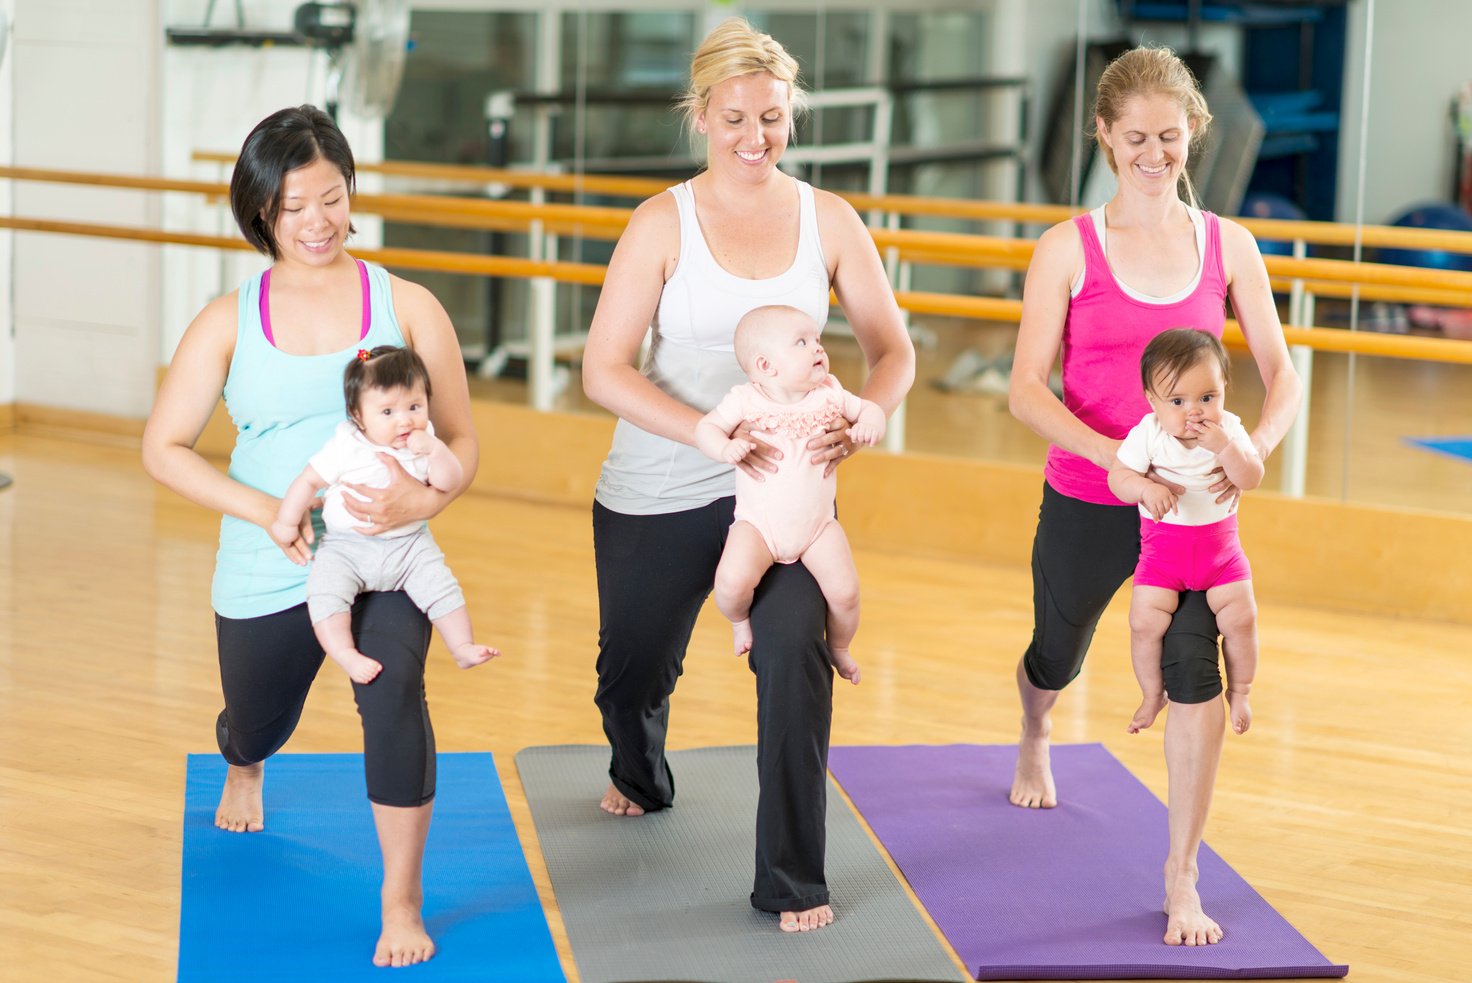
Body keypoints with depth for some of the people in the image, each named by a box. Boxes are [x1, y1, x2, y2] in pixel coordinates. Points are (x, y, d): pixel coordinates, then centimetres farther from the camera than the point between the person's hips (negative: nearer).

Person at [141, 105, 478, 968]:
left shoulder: (406, 306, -2)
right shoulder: (230, 322, -1)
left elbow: (461, 439, 0)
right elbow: (165, 448, -2)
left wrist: (424, 500, -23)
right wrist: (267, 510, -16)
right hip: (268, 572, 2)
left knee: (393, 695, -28)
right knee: (258, 721, 22)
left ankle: (403, 903, -13)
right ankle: (243, 771, 64)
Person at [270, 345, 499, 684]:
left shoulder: (424, 443, -2)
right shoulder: (346, 446, -12)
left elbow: (449, 483, -9)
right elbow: (310, 479, -5)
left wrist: (435, 450, -24)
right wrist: (286, 522, -5)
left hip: (408, 545, 2)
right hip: (345, 547, -2)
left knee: (442, 586, -12)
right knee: (325, 591, -25)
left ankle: (463, 647, 0)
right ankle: (344, 653, -25)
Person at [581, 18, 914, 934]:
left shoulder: (828, 220, -3)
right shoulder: (664, 223, -10)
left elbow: (892, 348, 0)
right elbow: (605, 370, -15)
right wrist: (712, 433, -29)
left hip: (780, 487, 0)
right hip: (657, 493, 0)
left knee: (795, 653, -22)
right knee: (635, 667, 16)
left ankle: (793, 882, -9)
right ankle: (641, 779, 54)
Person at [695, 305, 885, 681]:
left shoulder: (829, 394, 0)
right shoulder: (746, 401, -10)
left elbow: (869, 408, 10)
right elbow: (705, 427, -8)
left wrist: (870, 423, -14)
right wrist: (726, 448, -29)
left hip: (818, 525, 3)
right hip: (758, 523, -3)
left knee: (845, 592, -11)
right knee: (733, 582, -28)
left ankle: (838, 647, 23)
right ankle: (739, 621, 10)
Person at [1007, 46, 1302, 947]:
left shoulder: (1227, 247, -1)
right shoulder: (1069, 249, -8)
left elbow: (1283, 375, -1)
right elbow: (1027, 390, -14)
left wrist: (1255, 447, -22)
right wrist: (1116, 455, -30)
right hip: (1087, 499, 0)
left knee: (1195, 663, -20)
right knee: (1057, 657, 21)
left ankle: (1182, 879, -10)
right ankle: (1034, 745, 59)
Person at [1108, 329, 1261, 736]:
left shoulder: (1229, 431, -10)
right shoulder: (1147, 435, -14)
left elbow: (1252, 479, -18)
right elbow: (1118, 477, -15)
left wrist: (1225, 448, -34)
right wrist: (1146, 488, -35)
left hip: (1219, 545, 1)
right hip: (1162, 546, -1)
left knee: (1241, 617, -10)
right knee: (1145, 621, -11)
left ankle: (1239, 691, 16)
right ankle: (1152, 694, 15)